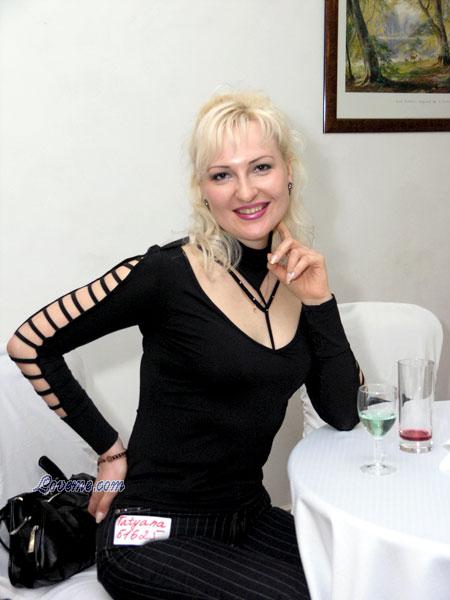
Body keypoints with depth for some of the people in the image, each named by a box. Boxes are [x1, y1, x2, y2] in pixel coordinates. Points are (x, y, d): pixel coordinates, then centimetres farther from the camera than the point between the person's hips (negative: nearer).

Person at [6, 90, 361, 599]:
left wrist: (318, 300, -11)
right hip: (156, 534, -5)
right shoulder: (167, 274, -15)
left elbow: (342, 415, -1)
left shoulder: (298, 277, 2)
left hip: (251, 519, 5)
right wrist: (110, 448, -7)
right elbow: (29, 344, -10)